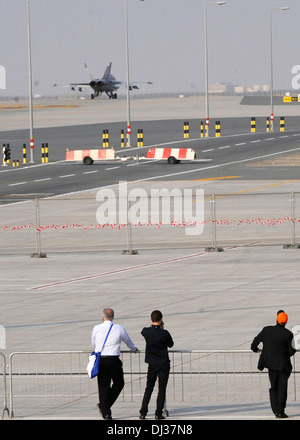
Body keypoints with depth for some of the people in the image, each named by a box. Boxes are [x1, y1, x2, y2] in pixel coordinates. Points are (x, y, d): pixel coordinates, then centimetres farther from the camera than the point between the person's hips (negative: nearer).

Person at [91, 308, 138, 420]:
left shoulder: (96, 329, 1)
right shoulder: (119, 329, 2)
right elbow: (128, 340, 21)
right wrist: (133, 348, 44)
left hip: (100, 360, 1)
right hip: (113, 360, -1)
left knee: (103, 386, 6)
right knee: (118, 383, 14)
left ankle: (106, 413, 4)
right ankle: (104, 406, 2)